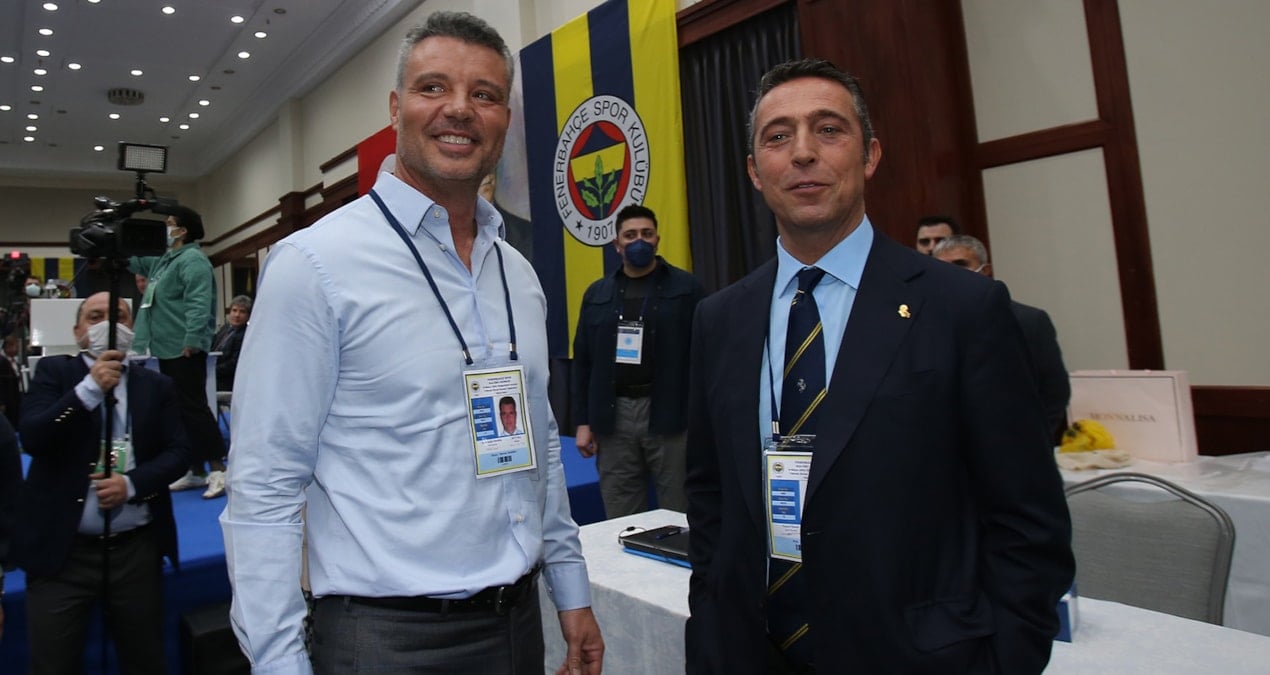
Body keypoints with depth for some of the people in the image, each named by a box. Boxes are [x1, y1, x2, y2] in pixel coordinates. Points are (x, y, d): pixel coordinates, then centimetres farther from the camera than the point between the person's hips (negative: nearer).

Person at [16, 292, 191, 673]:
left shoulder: (156, 385, 6)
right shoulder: (54, 372, 3)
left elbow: (178, 452, 1)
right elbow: (32, 438, -10)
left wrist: (131, 484, -15)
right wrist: (90, 388, -19)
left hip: (136, 549, 2)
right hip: (63, 549, -1)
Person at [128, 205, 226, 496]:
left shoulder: (193, 260, -14)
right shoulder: (165, 259, 18)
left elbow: (198, 304, -24)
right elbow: (137, 261, 38)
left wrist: (192, 341, -29)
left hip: (185, 349, -11)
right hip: (168, 348, 11)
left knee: (193, 408, -9)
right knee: (178, 411, 13)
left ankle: (218, 469, -3)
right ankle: (195, 471, 20)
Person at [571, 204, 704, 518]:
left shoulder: (686, 287, 2)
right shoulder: (597, 294, 11)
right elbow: (583, 362, 11)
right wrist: (583, 421, 6)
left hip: (669, 414, -2)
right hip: (613, 417, 3)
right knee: (620, 520, 9)